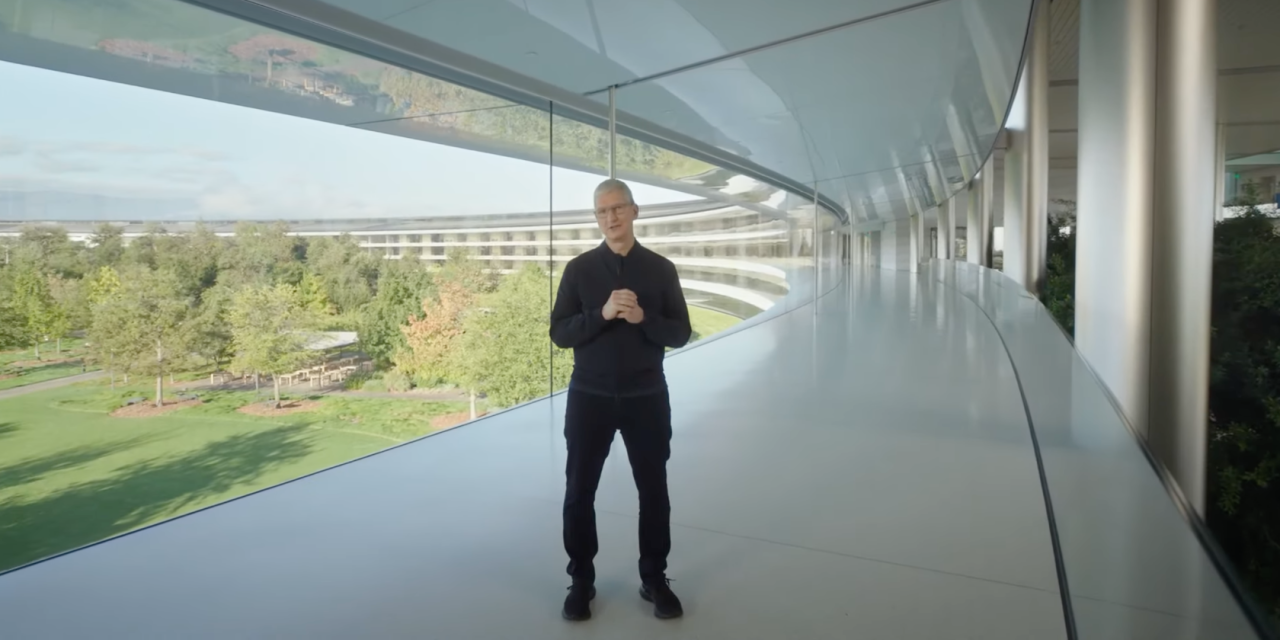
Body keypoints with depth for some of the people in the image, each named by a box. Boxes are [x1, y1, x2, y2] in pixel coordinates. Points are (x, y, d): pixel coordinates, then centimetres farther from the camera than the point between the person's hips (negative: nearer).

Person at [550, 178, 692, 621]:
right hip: (589, 396, 0)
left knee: (654, 491, 9)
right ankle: (581, 581, 25)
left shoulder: (661, 269, 0)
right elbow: (560, 334, -5)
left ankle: (654, 579, 27)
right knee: (579, 492, 7)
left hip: (646, 397, 0)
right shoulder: (579, 269, -1)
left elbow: (681, 333, -1)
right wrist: (603, 313, -21)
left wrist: (643, 318, -20)